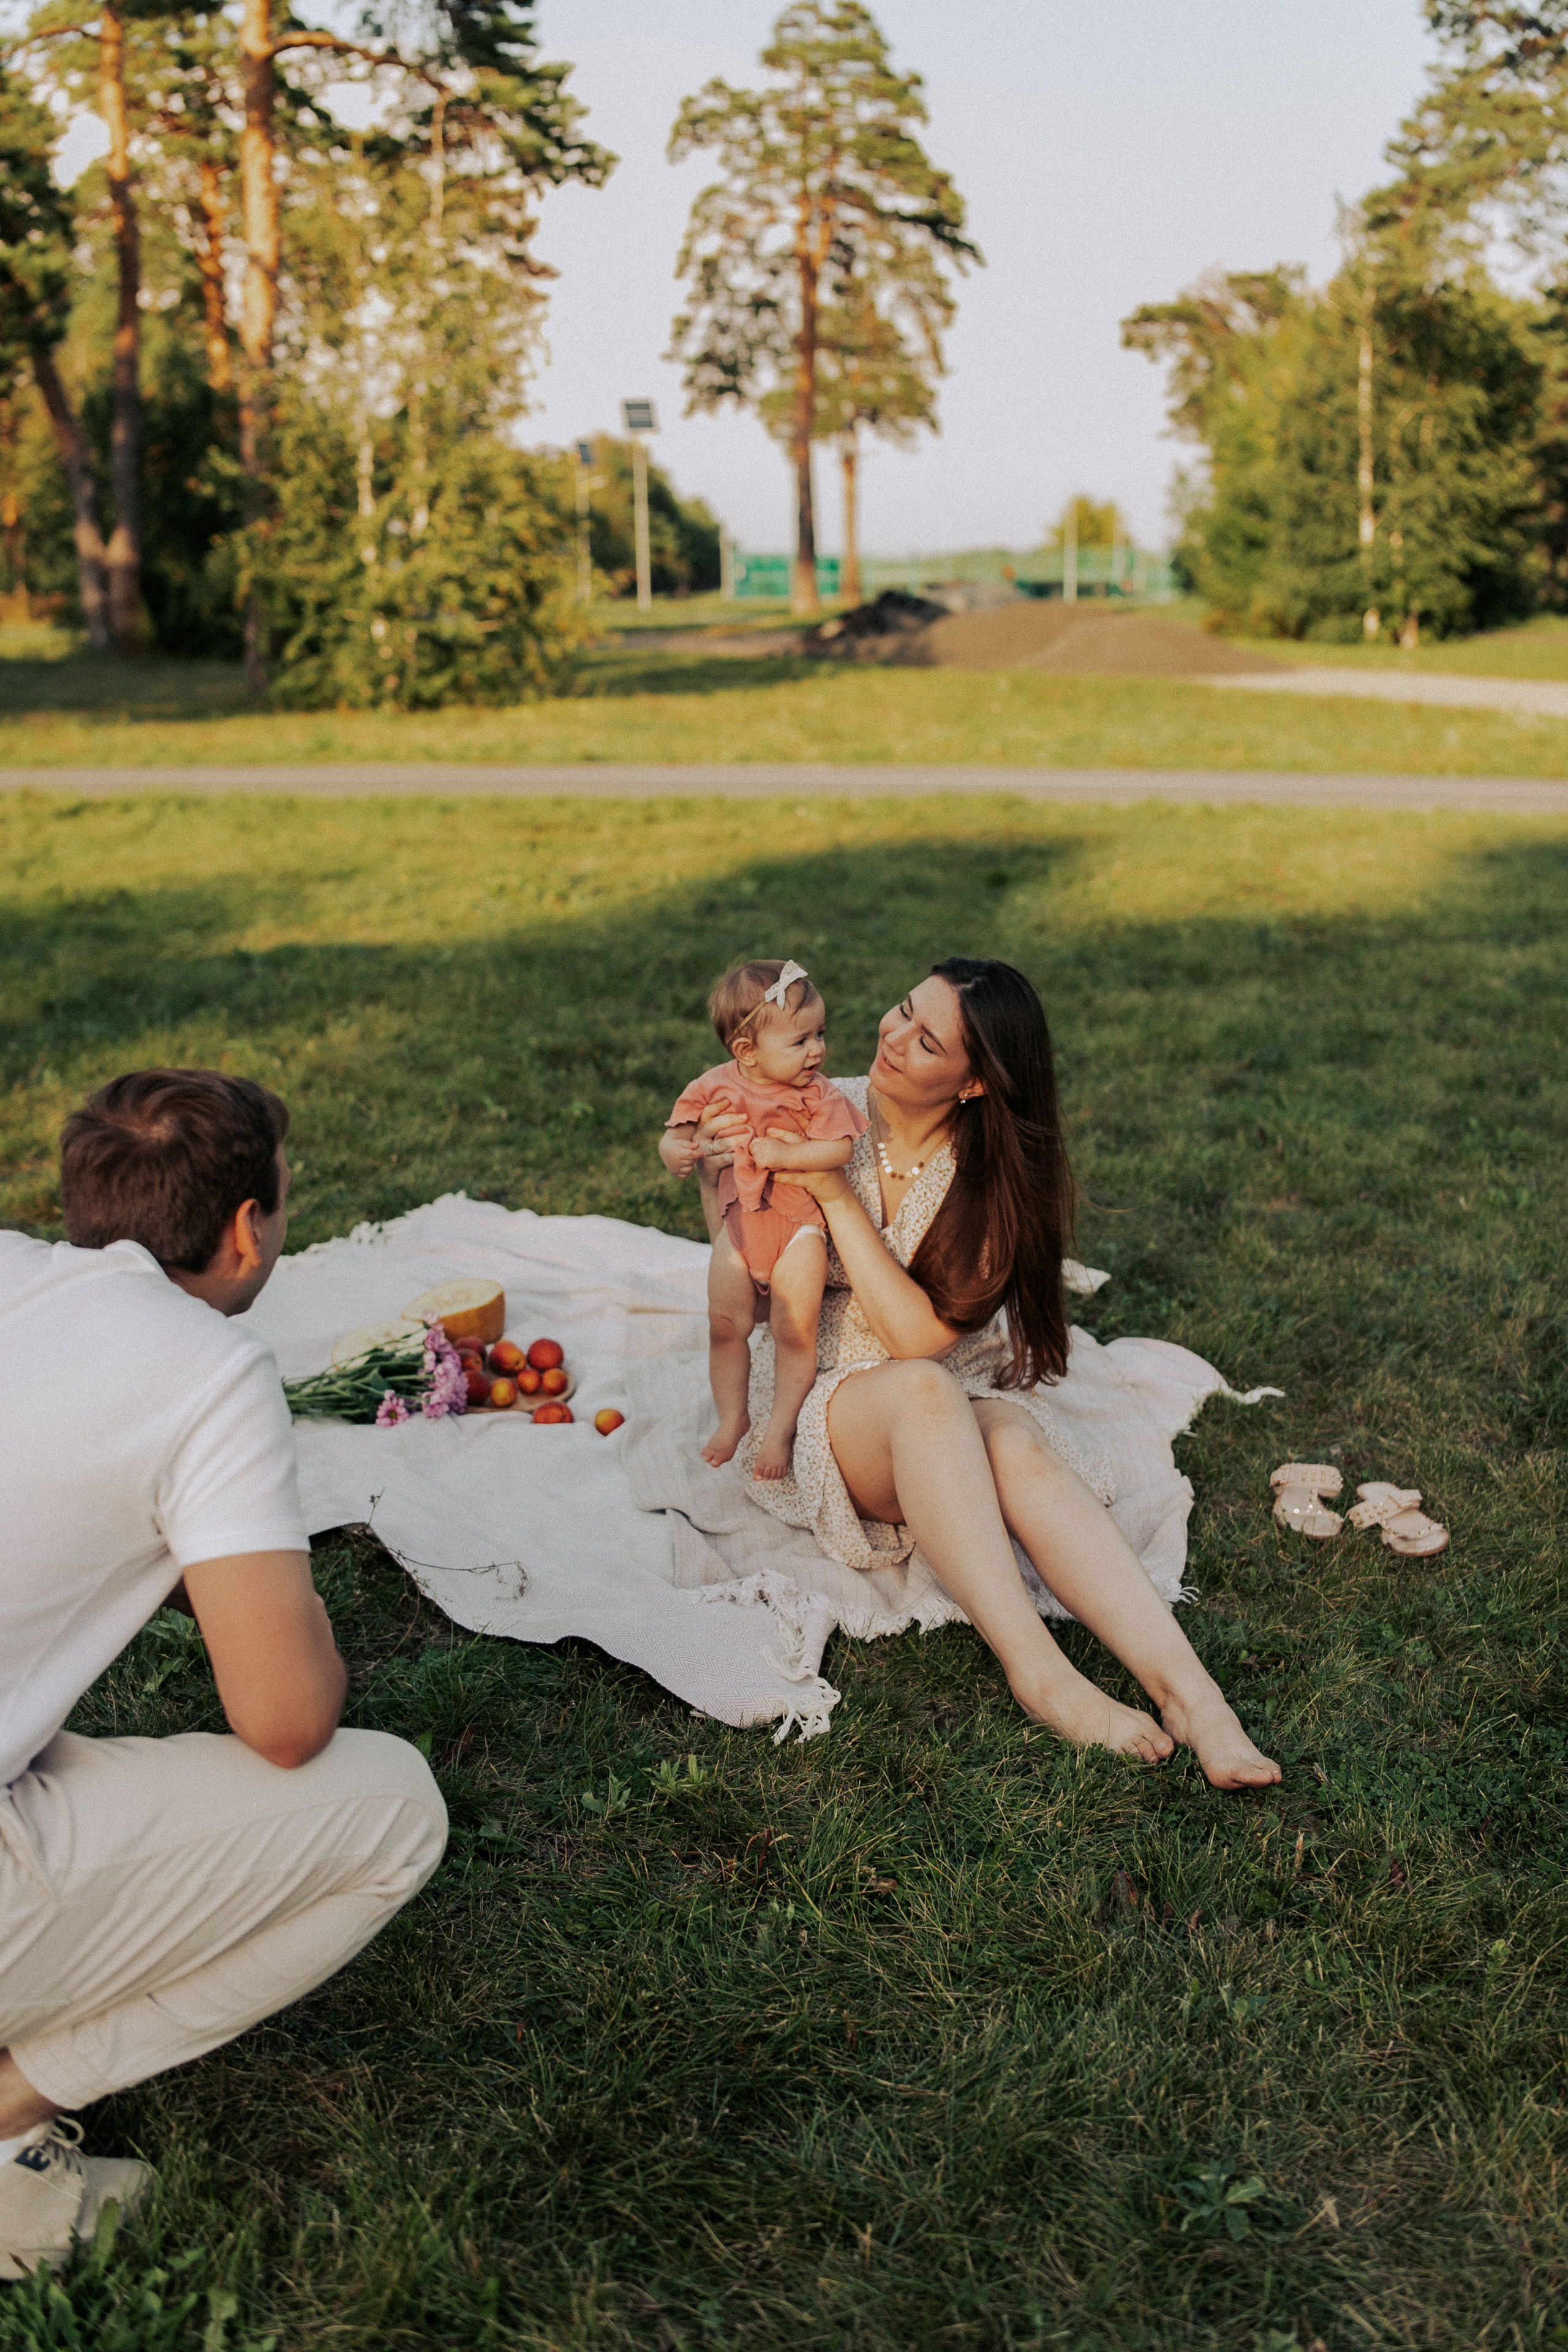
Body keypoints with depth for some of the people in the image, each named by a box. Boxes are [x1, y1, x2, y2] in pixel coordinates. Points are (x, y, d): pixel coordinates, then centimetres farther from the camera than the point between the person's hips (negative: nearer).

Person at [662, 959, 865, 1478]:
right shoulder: (716, 1088, -4)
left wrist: (783, 1153, -25)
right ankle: (733, 1419, 26)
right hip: (739, 1220, 3)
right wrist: (675, 1151, -18)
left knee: (795, 1331, -8)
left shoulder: (818, 1094, -9)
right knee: (726, 1325, 7)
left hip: (799, 1224, -2)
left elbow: (839, 1148, -19)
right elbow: (678, 1133, 4)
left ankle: (780, 1430, 8)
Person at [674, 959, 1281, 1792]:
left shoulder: (998, 1177, -8)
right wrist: (715, 1181, -14)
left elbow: (920, 1333, -20)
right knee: (923, 1392, -36)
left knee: (1016, 1444, -36)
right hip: (823, 1403, 0)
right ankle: (1037, 1671, -43)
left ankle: (1187, 1693, -45)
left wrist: (837, 1194, -21)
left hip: (957, 1409, 0)